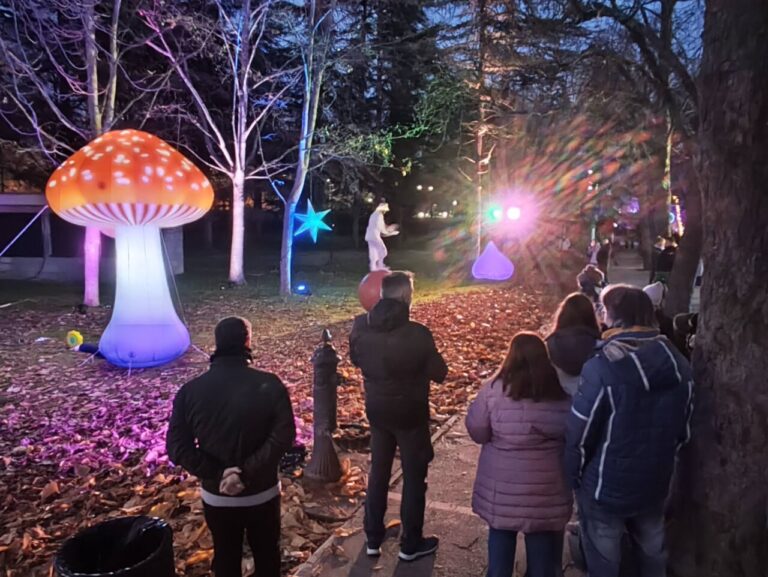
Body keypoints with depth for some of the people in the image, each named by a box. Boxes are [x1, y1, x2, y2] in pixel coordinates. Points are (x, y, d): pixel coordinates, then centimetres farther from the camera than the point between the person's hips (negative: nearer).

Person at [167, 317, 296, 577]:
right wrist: (247, 472, -22)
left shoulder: (190, 390, -9)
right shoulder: (269, 384, -16)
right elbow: (283, 436, -24)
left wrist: (218, 474, -14)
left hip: (216, 497, 2)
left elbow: (177, 446, -12)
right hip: (262, 493, -1)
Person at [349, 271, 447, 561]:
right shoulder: (417, 333, -23)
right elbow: (439, 374, -13)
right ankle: (411, 544, 25)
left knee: (378, 472, 20)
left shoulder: (360, 327, -7)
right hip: (410, 413, -5)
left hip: (376, 410, 5)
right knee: (414, 477, 12)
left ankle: (373, 539, 31)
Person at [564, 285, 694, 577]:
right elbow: (684, 430, 6)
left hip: (606, 487, -5)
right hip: (656, 484, 6)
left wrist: (574, 478, -4)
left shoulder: (601, 367, -26)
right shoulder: (678, 364, -5)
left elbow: (579, 434, -20)